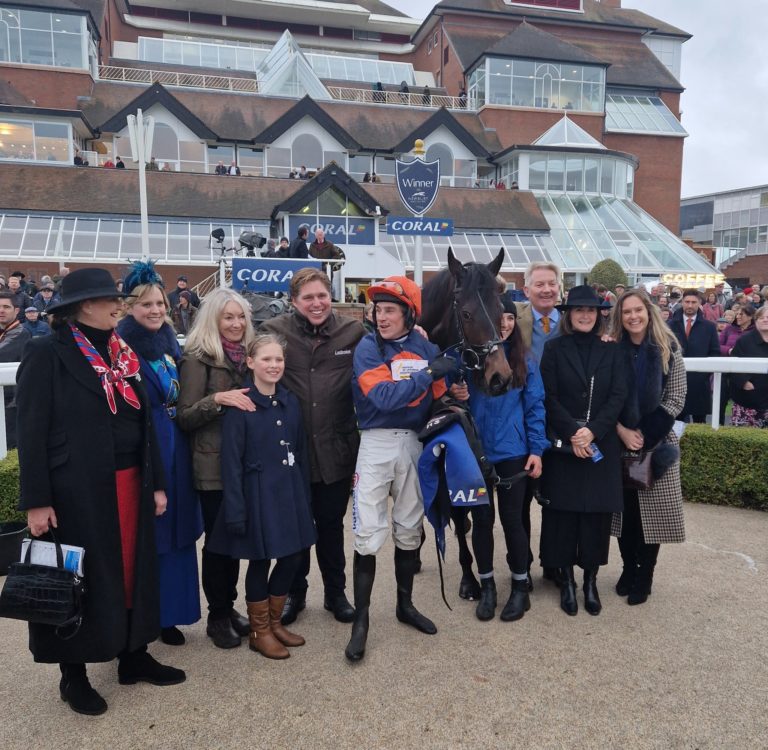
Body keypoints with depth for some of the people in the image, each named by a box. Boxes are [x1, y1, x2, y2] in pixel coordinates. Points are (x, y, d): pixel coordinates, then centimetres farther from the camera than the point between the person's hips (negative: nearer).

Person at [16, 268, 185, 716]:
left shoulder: (124, 354, 10)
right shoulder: (47, 355, -8)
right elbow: (31, 432, -11)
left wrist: (156, 482, 8)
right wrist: (37, 501, -14)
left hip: (129, 484, 6)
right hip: (77, 489, -5)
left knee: (131, 570, 13)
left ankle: (134, 656, 30)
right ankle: (73, 676, 24)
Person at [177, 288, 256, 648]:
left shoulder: (248, 354, 9)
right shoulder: (198, 359, -9)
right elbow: (184, 418, -13)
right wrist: (217, 399, -25)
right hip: (213, 466, -5)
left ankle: (229, 607, 28)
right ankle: (217, 617, 19)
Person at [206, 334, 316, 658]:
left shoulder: (290, 401, 4)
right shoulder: (240, 406, -12)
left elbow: (300, 452, 10)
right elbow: (231, 461, -12)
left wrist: (304, 496, 10)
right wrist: (235, 510, -14)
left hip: (289, 490, 6)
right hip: (258, 493, -5)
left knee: (291, 558, 12)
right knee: (260, 561, 7)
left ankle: (274, 622, 33)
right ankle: (259, 631, 26)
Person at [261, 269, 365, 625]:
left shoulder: (353, 331, -5)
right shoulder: (274, 330, -6)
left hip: (336, 447, 0)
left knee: (331, 524, 16)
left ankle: (335, 592, 36)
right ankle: (294, 592, 37)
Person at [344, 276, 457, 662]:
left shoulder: (426, 347, 2)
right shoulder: (367, 348, -8)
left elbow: (438, 398, 8)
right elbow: (383, 397, -23)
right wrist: (429, 373, -24)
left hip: (413, 443, 4)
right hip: (376, 444, -3)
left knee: (409, 528, 15)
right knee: (368, 535, -4)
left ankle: (405, 604, 32)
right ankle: (361, 620, 10)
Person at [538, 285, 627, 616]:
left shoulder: (611, 351, 6)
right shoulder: (554, 349, 1)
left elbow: (618, 397, -1)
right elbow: (548, 397, -5)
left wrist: (593, 431, -15)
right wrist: (572, 433, -15)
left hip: (602, 445, 2)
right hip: (562, 446, -1)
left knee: (597, 513, 5)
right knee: (563, 513, 3)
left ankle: (590, 580, 20)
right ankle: (566, 580, 17)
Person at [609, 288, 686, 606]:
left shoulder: (669, 349, -2)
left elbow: (676, 399, -5)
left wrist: (646, 435, -12)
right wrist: (622, 431, -14)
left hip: (657, 443, -1)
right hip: (619, 442, 1)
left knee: (651, 512, 3)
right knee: (624, 510, 7)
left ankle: (644, 578, 19)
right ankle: (628, 570, 25)